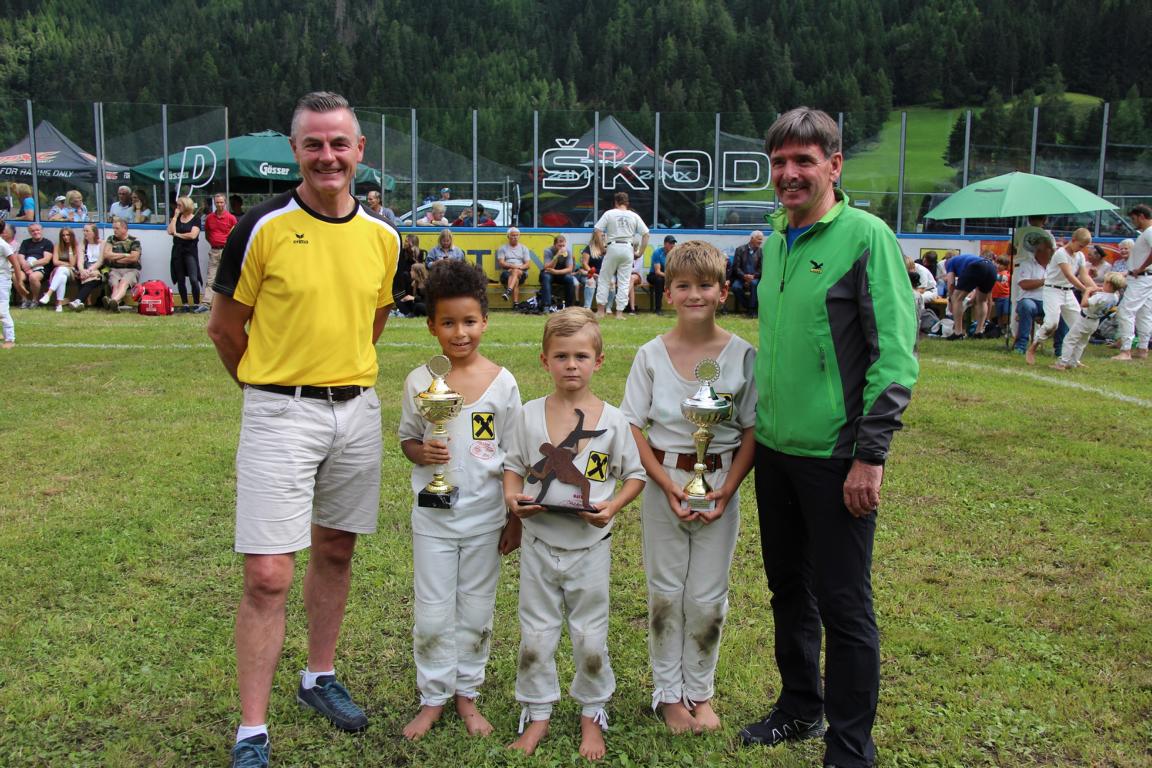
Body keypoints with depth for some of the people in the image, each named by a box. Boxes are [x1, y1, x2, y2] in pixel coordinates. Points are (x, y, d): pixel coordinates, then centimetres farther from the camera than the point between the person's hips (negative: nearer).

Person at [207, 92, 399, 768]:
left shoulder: (383, 236, 4)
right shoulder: (263, 228, -9)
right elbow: (225, 326, 0)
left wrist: (345, 373, 14)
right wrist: (272, 384, 9)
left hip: (358, 410, 5)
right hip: (281, 414, -4)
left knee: (336, 552, 17)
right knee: (268, 576, -5)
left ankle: (321, 678, 36)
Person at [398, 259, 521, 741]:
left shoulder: (502, 382, -5)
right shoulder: (420, 382, -4)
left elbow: (513, 457, 0)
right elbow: (406, 439, 7)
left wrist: (516, 518, 1)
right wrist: (421, 452, -17)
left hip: (485, 517, 0)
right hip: (433, 517, 0)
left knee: (476, 614, 12)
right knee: (432, 615, 7)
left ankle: (467, 693, 30)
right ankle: (433, 697, 26)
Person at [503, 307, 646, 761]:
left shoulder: (612, 420, -5)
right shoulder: (529, 415, -1)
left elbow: (635, 475, 2)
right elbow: (513, 465, 7)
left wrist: (612, 507, -15)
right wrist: (512, 496, -12)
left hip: (590, 545, -1)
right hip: (539, 542, 1)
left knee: (590, 637, 10)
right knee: (535, 634, 10)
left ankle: (592, 714, 29)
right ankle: (537, 714, 27)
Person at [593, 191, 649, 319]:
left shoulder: (609, 214, 1)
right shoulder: (634, 216, 6)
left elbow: (597, 231, -6)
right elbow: (646, 234, 2)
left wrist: (602, 248, 1)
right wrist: (640, 252, 7)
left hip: (612, 248, -1)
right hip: (628, 249, 2)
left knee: (603, 278, 10)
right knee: (624, 281, 6)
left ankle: (600, 310, 6)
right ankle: (619, 312, 3)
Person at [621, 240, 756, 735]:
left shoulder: (742, 355, -6)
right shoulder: (652, 355, -5)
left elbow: (753, 431, -2)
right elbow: (633, 429, -4)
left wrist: (726, 490, -12)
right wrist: (667, 485, -13)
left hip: (721, 485, 0)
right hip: (664, 482, 0)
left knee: (708, 598, 8)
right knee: (665, 592, 10)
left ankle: (700, 690, 28)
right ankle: (668, 691, 27)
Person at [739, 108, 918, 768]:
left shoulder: (866, 236, -11)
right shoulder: (775, 242, 10)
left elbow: (896, 353, -15)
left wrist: (870, 455, -18)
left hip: (836, 456, -7)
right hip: (775, 449, 7)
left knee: (844, 605, 2)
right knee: (789, 588, 19)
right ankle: (800, 709, 37)